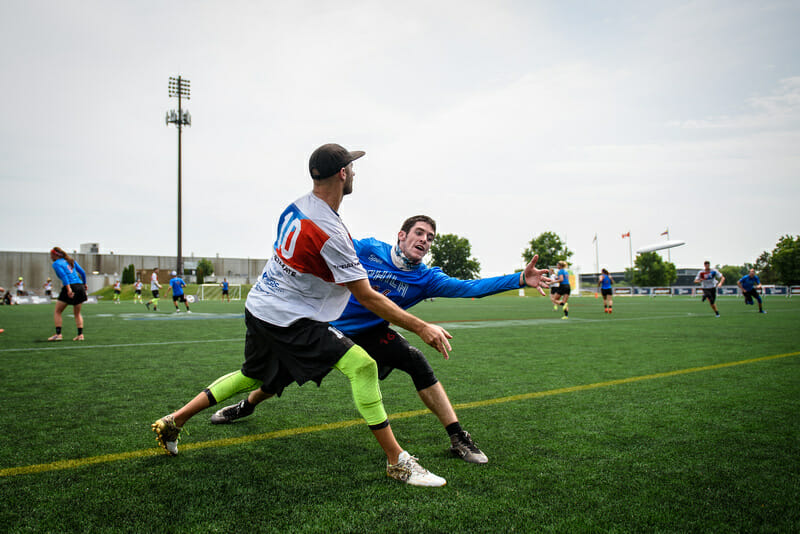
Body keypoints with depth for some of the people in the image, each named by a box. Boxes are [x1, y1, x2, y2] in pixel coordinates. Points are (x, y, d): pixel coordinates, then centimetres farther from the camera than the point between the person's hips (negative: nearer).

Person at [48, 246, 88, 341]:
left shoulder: (56, 264, 2)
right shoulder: (71, 260, 19)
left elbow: (63, 275, -14)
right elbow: (82, 272, 15)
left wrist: (68, 289, -23)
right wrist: (84, 284, 24)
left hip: (70, 287, -6)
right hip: (80, 286, 6)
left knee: (57, 312, 8)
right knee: (77, 313, 15)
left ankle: (58, 334, 0)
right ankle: (80, 334, 6)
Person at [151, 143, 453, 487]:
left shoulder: (297, 207, 2)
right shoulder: (329, 233, -24)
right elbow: (367, 297, -21)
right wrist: (421, 328, -17)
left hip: (259, 307, 9)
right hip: (287, 319, -9)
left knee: (253, 377, 29)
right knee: (362, 365, -14)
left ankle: (172, 422, 38)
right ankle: (397, 462, -11)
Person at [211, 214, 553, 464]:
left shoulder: (425, 279, -13)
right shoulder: (367, 249, -16)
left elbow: (469, 288, -23)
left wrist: (520, 279, -32)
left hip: (372, 335, 1)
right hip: (331, 326, 0)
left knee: (416, 361, -21)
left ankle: (458, 439, -15)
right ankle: (247, 405, 40)